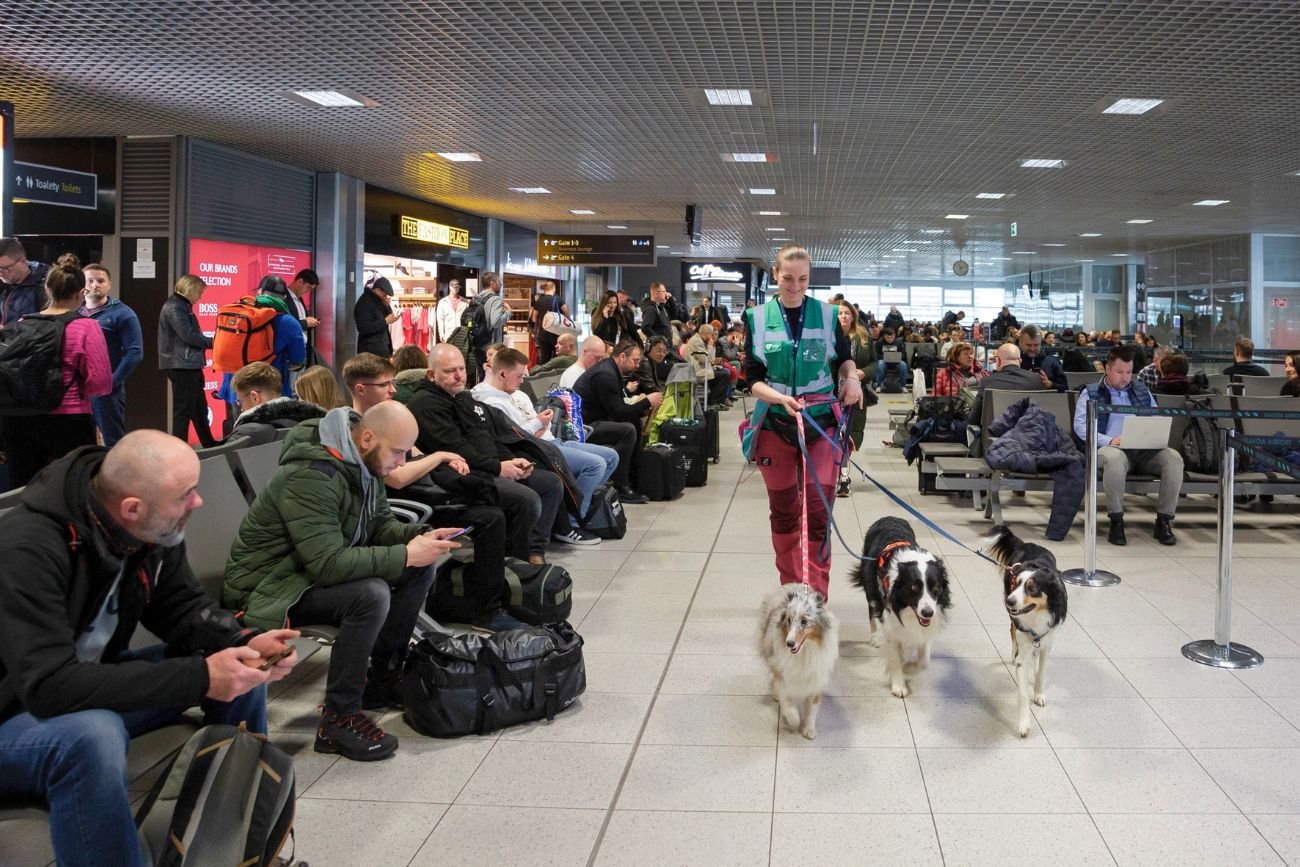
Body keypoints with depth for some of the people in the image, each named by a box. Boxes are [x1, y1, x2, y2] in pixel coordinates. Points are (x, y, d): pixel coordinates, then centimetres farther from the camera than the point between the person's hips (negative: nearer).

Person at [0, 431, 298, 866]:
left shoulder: (154, 528, -11)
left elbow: (184, 607, 2)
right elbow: (50, 686, -38)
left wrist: (245, 643, -20)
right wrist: (198, 678, -39)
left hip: (92, 684, 8)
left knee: (243, 669, -4)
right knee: (92, 736, -40)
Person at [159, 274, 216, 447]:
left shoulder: (183, 306, 16)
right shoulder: (174, 307, -13)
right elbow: (188, 335, -20)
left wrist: (207, 342, 1)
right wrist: (211, 342, -7)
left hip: (190, 365, 10)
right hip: (181, 366, -10)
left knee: (199, 408, 17)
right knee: (183, 410, -5)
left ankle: (209, 445, 27)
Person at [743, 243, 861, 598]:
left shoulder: (827, 314, 0)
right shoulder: (757, 318, -2)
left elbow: (845, 356, 16)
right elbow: (753, 378, -4)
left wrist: (852, 377, -6)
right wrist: (780, 397, -22)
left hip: (821, 424, -1)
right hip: (775, 425, 1)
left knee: (817, 512, -6)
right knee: (783, 511, 10)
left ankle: (816, 597, -4)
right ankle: (791, 590, 22)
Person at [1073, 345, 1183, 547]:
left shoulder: (1142, 391, 25)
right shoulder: (1090, 393, 11)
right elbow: (1080, 426, -2)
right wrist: (1109, 441, -17)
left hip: (1144, 449, 4)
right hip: (1110, 447, -4)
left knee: (1173, 457, -26)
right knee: (1115, 457, -40)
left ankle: (1164, 520, -18)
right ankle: (1116, 521, -27)